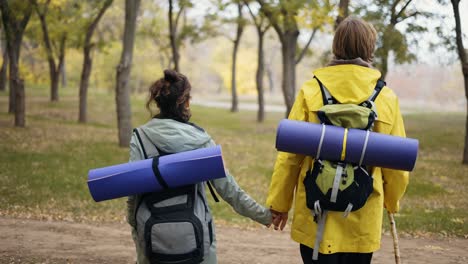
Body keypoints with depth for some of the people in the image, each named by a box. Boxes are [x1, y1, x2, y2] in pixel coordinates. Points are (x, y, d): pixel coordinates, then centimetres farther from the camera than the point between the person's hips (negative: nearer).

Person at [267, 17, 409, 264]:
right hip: (363, 218, 1)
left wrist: (279, 203, 6)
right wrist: (391, 201, 20)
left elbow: (289, 154, -5)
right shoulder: (387, 97, -3)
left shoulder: (311, 91, -6)